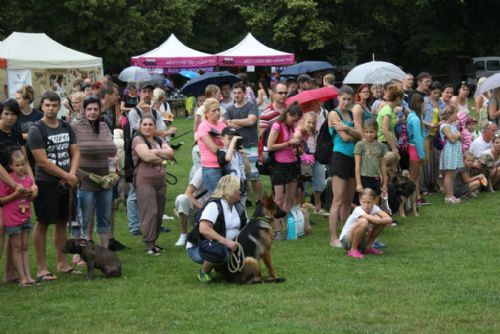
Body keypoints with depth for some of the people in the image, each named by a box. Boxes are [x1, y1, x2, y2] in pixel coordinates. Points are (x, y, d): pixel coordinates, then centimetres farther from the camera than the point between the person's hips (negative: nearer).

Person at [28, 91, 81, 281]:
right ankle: (42, 268, 2)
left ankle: (62, 263, 23)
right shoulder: (36, 130, -10)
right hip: (46, 184, -6)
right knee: (43, 224, -2)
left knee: (62, 223, 13)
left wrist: (72, 175, -9)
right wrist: (66, 176, -13)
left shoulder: (66, 128, 10)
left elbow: (75, 153, 9)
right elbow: (42, 161, -15)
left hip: (66, 183, 6)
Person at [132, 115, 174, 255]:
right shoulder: (138, 140, -3)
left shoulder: (159, 141, 18)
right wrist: (162, 158, -3)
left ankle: (153, 242, 14)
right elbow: (146, 156, -18)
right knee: (150, 213, -12)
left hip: (160, 181, 7)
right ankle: (149, 245, -9)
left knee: (159, 214, 6)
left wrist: (155, 152, -11)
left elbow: (170, 153, 2)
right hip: (145, 181, -7)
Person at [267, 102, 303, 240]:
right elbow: (270, 146, -16)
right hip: (280, 165, -8)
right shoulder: (277, 126, -11)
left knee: (291, 198, 10)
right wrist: (288, 143, -18)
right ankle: (276, 230, -5)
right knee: (279, 199, -7)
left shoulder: (291, 127, 12)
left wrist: (296, 145, 6)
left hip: (292, 164, 8)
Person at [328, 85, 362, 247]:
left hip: (352, 158, 8)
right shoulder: (334, 114, -6)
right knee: (338, 200, -8)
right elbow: (345, 137, -14)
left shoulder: (351, 114, 15)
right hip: (339, 157, -8)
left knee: (348, 200, 11)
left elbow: (360, 136, 2)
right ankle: (333, 238, -7)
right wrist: (354, 134, 4)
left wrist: (347, 129, -15)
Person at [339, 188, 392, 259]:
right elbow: (376, 220, -37)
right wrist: (379, 220, -18)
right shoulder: (358, 210, -25)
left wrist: (379, 220, -33)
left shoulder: (374, 208, -9)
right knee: (363, 222, -35)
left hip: (361, 239, 6)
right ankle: (353, 250, -16)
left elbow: (389, 220, -21)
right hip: (346, 240, -6)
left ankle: (367, 247, 4)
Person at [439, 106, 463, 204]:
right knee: (448, 174, -7)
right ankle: (448, 196, -5)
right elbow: (452, 139, -19)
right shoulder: (445, 126, -12)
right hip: (449, 151, -9)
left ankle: (450, 195, 13)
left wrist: (457, 135, -2)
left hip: (455, 151, 9)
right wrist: (459, 135, -1)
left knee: (452, 175, 10)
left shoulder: (453, 125, 16)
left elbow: (459, 136, 19)